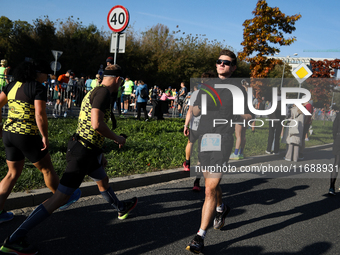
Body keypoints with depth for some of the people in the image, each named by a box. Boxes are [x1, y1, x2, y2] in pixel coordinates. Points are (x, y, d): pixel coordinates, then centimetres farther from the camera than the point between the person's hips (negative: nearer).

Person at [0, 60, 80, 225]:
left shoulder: (14, 85, 10)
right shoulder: (38, 88, -13)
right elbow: (40, 115, -22)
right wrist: (45, 137, -12)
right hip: (27, 136, -7)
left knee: (13, 173, 19)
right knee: (47, 169, 14)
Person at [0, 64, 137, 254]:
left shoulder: (94, 92, 15)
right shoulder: (103, 92, -16)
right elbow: (97, 124, -28)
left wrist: (100, 153, 28)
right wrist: (117, 138, -11)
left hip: (85, 150, 11)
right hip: (83, 152, -10)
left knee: (103, 180, 30)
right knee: (61, 196, -8)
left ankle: (122, 208, 55)